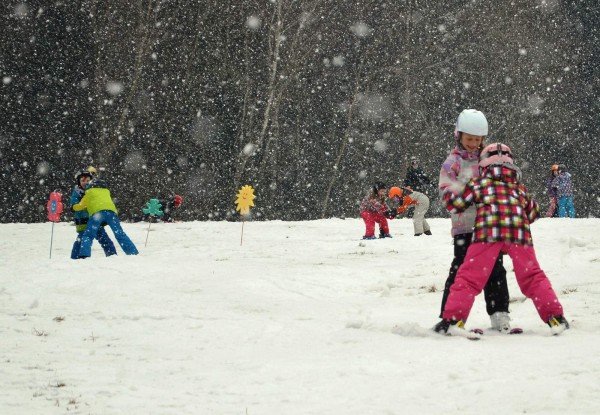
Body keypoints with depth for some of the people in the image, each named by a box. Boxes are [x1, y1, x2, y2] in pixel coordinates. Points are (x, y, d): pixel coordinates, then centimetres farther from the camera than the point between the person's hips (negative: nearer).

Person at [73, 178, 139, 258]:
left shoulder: (89, 193, 28)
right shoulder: (106, 192, 34)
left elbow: (80, 206, 36)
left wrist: (74, 207, 56)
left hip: (96, 212, -3)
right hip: (111, 211, 3)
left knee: (88, 236, 1)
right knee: (120, 234, 7)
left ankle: (84, 255, -19)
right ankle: (133, 253, -1)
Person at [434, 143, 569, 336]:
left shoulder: (479, 183, 20)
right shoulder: (520, 187, 28)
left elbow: (455, 204, 20)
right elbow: (533, 212, 35)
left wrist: (447, 193, 39)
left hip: (488, 232, -2)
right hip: (519, 233, 2)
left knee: (469, 277, 1)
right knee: (532, 277, 12)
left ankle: (453, 318, -8)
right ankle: (555, 317, 5)